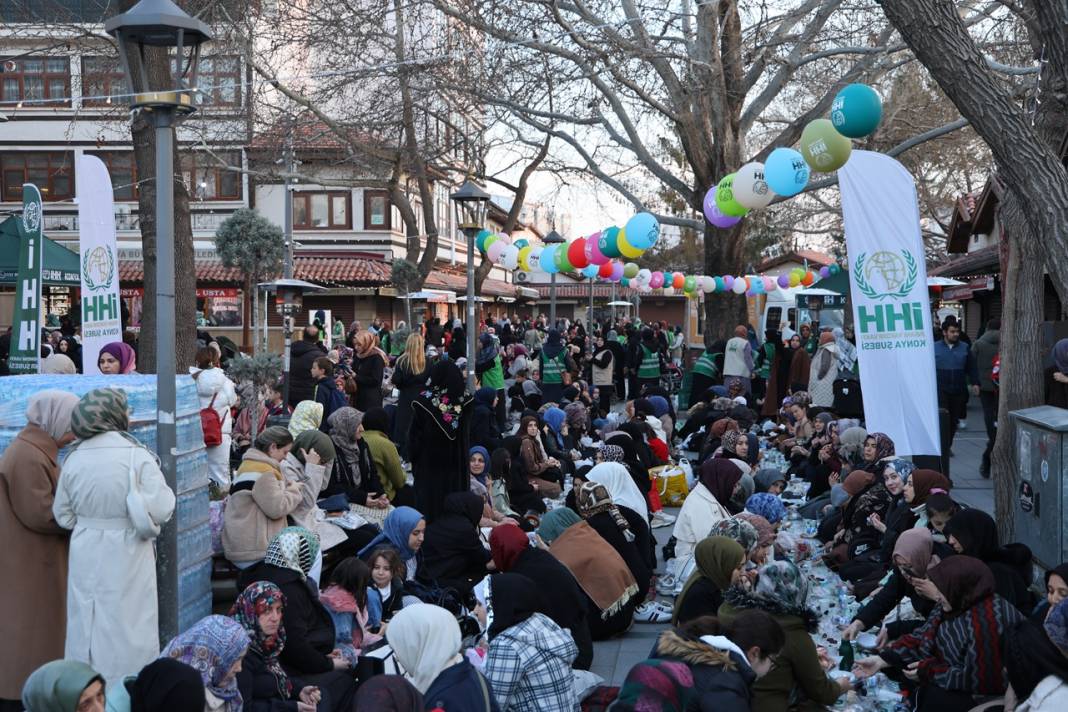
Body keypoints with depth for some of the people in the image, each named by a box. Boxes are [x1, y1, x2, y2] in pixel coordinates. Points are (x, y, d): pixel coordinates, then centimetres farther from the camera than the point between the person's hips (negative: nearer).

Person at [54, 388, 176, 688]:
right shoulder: (136, 456, -15)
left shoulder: (74, 458, -1)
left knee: (88, 624, 14)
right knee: (125, 624, 5)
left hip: (86, 556, 4)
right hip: (126, 556, -4)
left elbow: (63, 514, 8)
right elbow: (159, 509, -19)